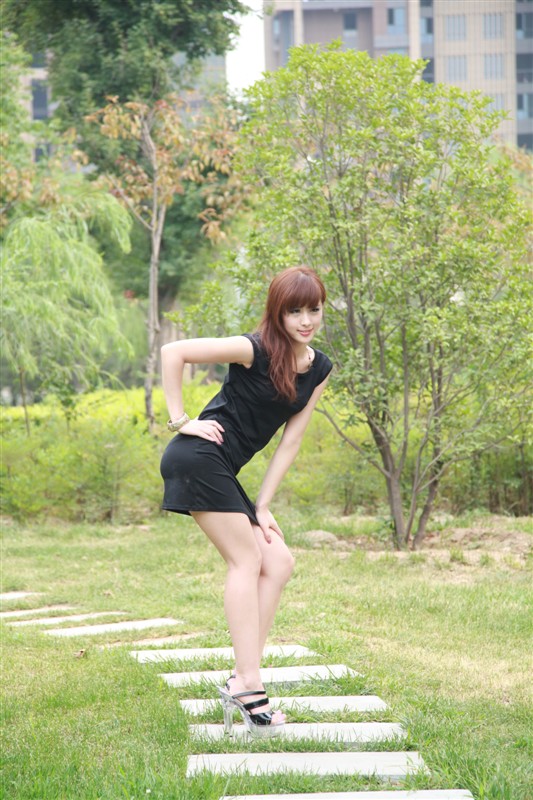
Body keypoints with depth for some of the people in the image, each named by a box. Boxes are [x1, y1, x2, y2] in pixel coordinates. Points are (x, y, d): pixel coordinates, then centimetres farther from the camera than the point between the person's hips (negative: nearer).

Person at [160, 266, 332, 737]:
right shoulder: (255, 350, -14)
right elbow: (173, 352, -16)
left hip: (223, 472, 8)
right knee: (247, 559, -11)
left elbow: (290, 441, 8)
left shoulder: (319, 370, 7)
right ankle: (248, 684, -13)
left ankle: (242, 681, 4)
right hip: (199, 458, -8)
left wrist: (263, 507, 4)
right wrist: (179, 420, -14)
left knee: (279, 565, 4)